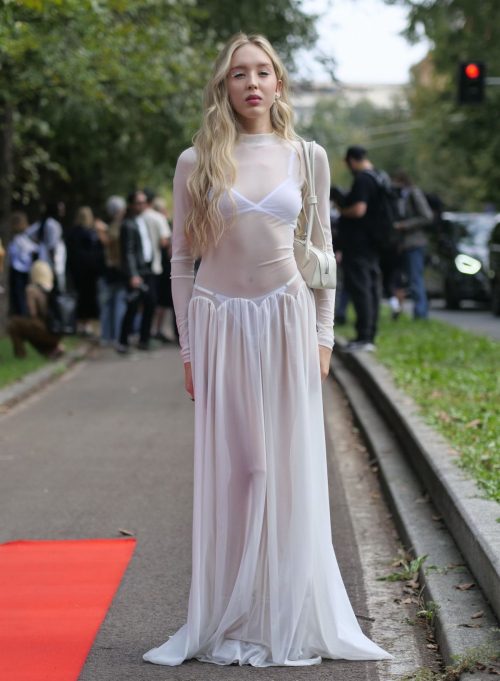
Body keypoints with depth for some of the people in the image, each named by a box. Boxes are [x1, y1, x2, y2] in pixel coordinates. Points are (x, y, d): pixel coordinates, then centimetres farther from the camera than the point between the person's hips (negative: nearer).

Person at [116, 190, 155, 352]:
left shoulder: (144, 220, 14)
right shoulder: (128, 225, -11)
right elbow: (128, 252, -15)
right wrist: (133, 275, -20)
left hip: (147, 269, 8)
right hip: (136, 272, -8)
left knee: (150, 304, 7)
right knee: (132, 307, -6)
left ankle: (144, 339, 17)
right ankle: (123, 342, 2)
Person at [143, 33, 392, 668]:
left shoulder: (308, 157, 5)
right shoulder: (195, 162, 2)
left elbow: (321, 251, 10)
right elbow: (181, 259, 6)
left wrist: (323, 335, 5)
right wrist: (188, 348, 2)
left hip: (287, 319, 1)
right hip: (221, 325, 0)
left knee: (289, 471, 2)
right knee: (228, 473, 1)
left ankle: (290, 619, 12)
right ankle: (230, 623, 10)